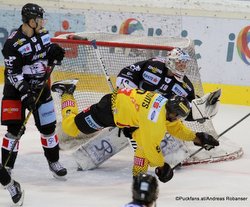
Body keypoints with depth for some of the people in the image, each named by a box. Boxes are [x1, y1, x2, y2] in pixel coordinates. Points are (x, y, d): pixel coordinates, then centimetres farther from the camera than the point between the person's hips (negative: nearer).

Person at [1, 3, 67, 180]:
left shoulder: (43, 34, -2)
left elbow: (48, 57, 13)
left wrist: (54, 54, -10)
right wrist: (25, 94, -28)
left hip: (40, 87, 6)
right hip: (17, 89, -6)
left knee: (48, 126, 10)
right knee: (14, 128, -8)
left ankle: (53, 161, 26)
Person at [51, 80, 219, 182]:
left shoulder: (166, 105, -8)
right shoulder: (155, 119, -34)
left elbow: (177, 128, 9)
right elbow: (151, 146, -27)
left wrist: (198, 138, 2)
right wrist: (161, 166, -15)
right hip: (109, 108, -8)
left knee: (145, 137, -5)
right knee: (71, 127, 5)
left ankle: (139, 173, 6)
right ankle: (67, 92, 24)